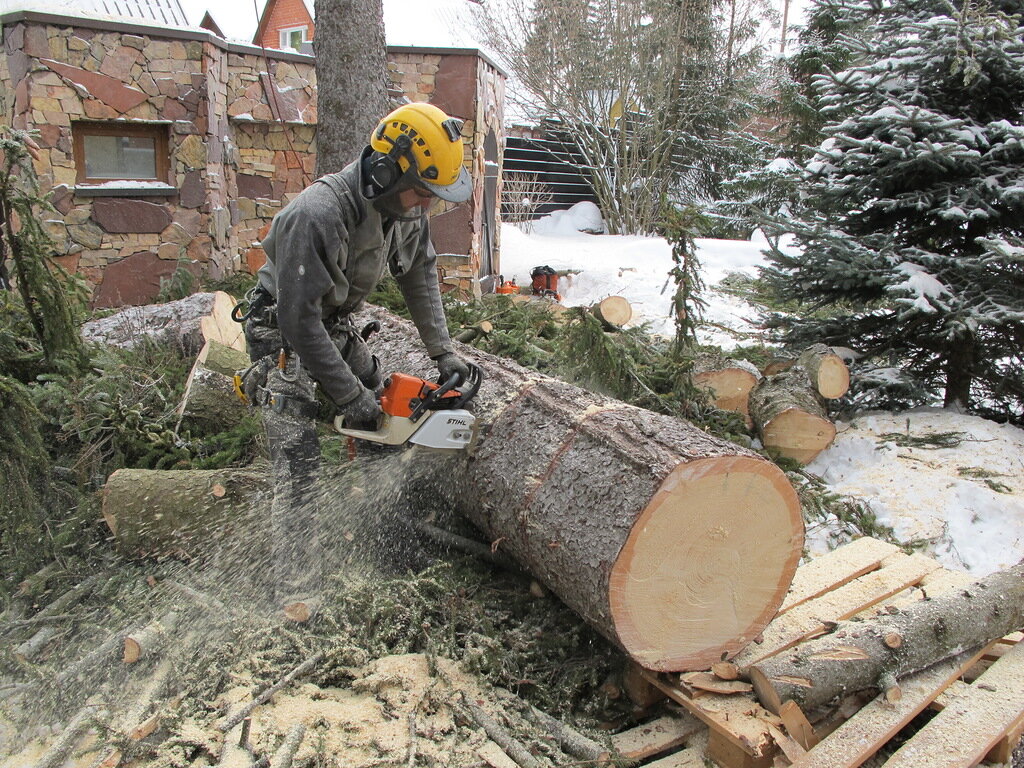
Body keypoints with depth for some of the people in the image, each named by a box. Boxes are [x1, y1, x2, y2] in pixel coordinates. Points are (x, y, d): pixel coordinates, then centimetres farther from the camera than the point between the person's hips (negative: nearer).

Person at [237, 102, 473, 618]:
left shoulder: (406, 206, -11)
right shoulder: (316, 215, -36)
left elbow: (419, 275, 2)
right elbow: (299, 315, -32)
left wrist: (443, 351, -4)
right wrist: (349, 397, -26)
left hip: (337, 324, 8)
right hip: (284, 336, -8)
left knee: (380, 409, 15)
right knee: (299, 464, -13)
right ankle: (297, 600, -6)